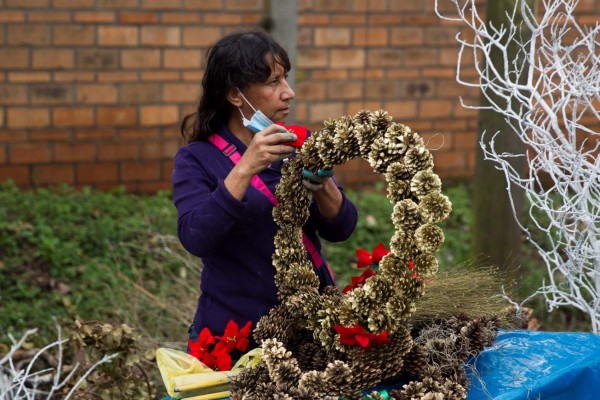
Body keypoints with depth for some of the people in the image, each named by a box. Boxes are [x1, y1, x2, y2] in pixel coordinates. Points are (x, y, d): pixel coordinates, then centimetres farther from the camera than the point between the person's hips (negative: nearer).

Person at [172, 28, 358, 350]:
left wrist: (322, 184, -21)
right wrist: (244, 169, -30)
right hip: (232, 334, -3)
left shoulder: (298, 145, 3)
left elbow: (340, 229, -2)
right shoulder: (197, 159, -7)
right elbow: (196, 239, -22)